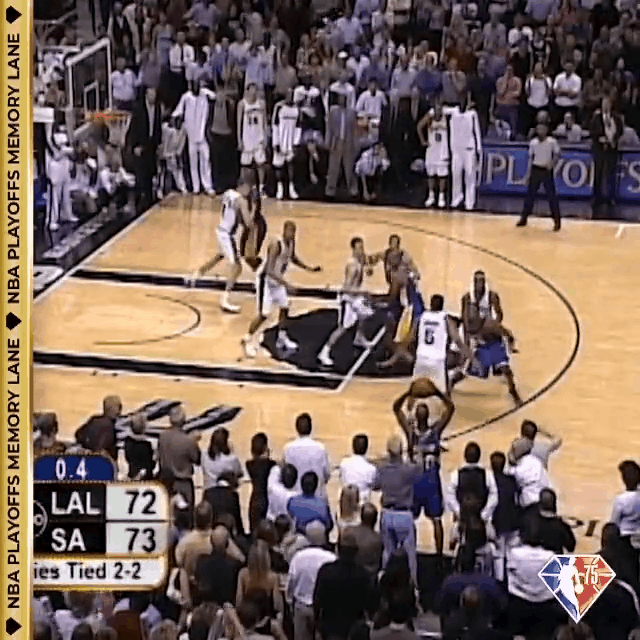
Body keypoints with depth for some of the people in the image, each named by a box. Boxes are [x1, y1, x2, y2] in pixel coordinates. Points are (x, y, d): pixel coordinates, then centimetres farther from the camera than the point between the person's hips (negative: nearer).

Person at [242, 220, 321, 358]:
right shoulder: (276, 245, -31)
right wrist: (284, 283, -46)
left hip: (277, 280, 8)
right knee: (263, 314, -7)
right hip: (266, 279, -8)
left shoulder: (291, 243, -5)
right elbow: (269, 270, -37)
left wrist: (309, 268, 8)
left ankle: (282, 339, 28)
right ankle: (247, 340, 8)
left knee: (284, 308, 13)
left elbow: (293, 258, 17)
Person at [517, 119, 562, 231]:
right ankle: (524, 218, 15)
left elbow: (557, 155, -5)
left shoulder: (552, 142, -4)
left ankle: (557, 221, 0)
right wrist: (529, 173, 9)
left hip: (547, 170, -3)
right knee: (530, 194, 6)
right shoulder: (533, 142, 6)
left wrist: (552, 163, -24)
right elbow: (531, 158, 11)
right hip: (535, 170, 3)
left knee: (552, 195, -5)